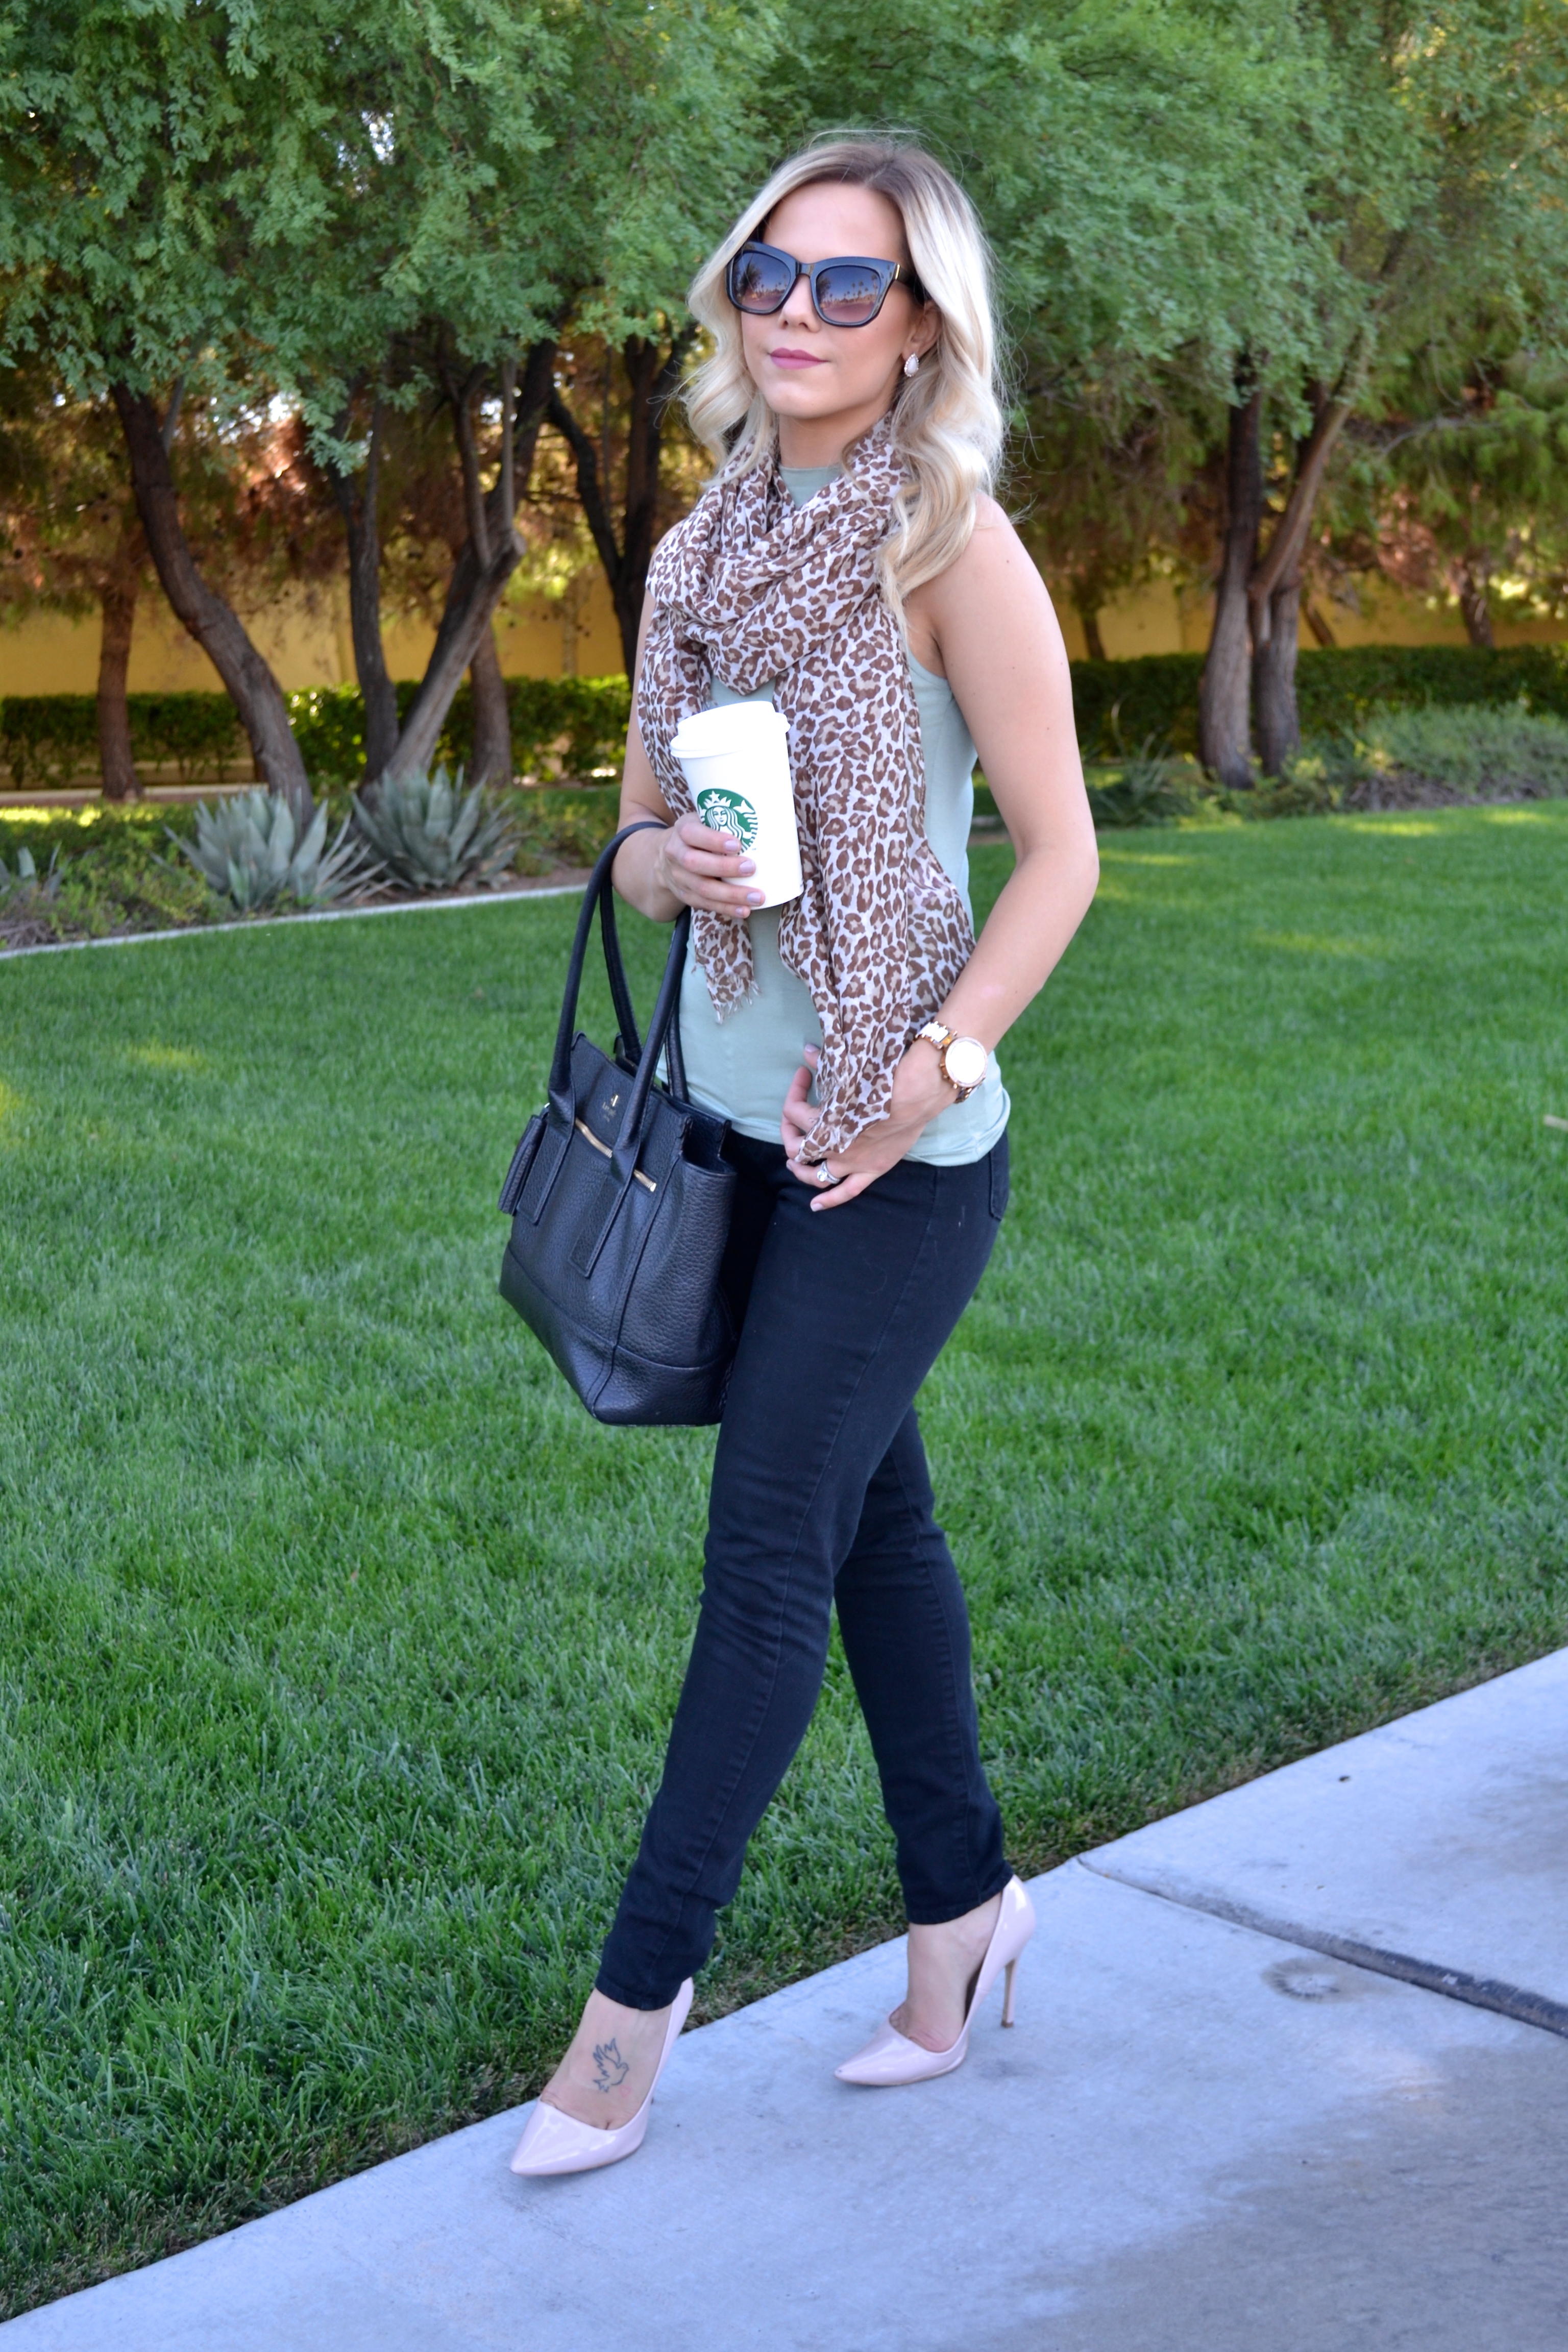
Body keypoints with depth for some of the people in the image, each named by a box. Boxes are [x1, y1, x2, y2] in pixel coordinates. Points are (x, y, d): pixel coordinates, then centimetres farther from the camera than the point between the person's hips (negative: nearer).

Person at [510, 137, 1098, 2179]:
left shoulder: (952, 549, -11)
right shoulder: (704, 550, 7)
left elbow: (1063, 852, -10)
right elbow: (638, 829, 12)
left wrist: (936, 1064, -18)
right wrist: (675, 865, -11)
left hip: (897, 1151, -7)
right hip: (739, 1117, 7)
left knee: (770, 1551, -1)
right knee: (872, 1519, 16)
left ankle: (639, 1992, 11)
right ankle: (965, 1902, 32)